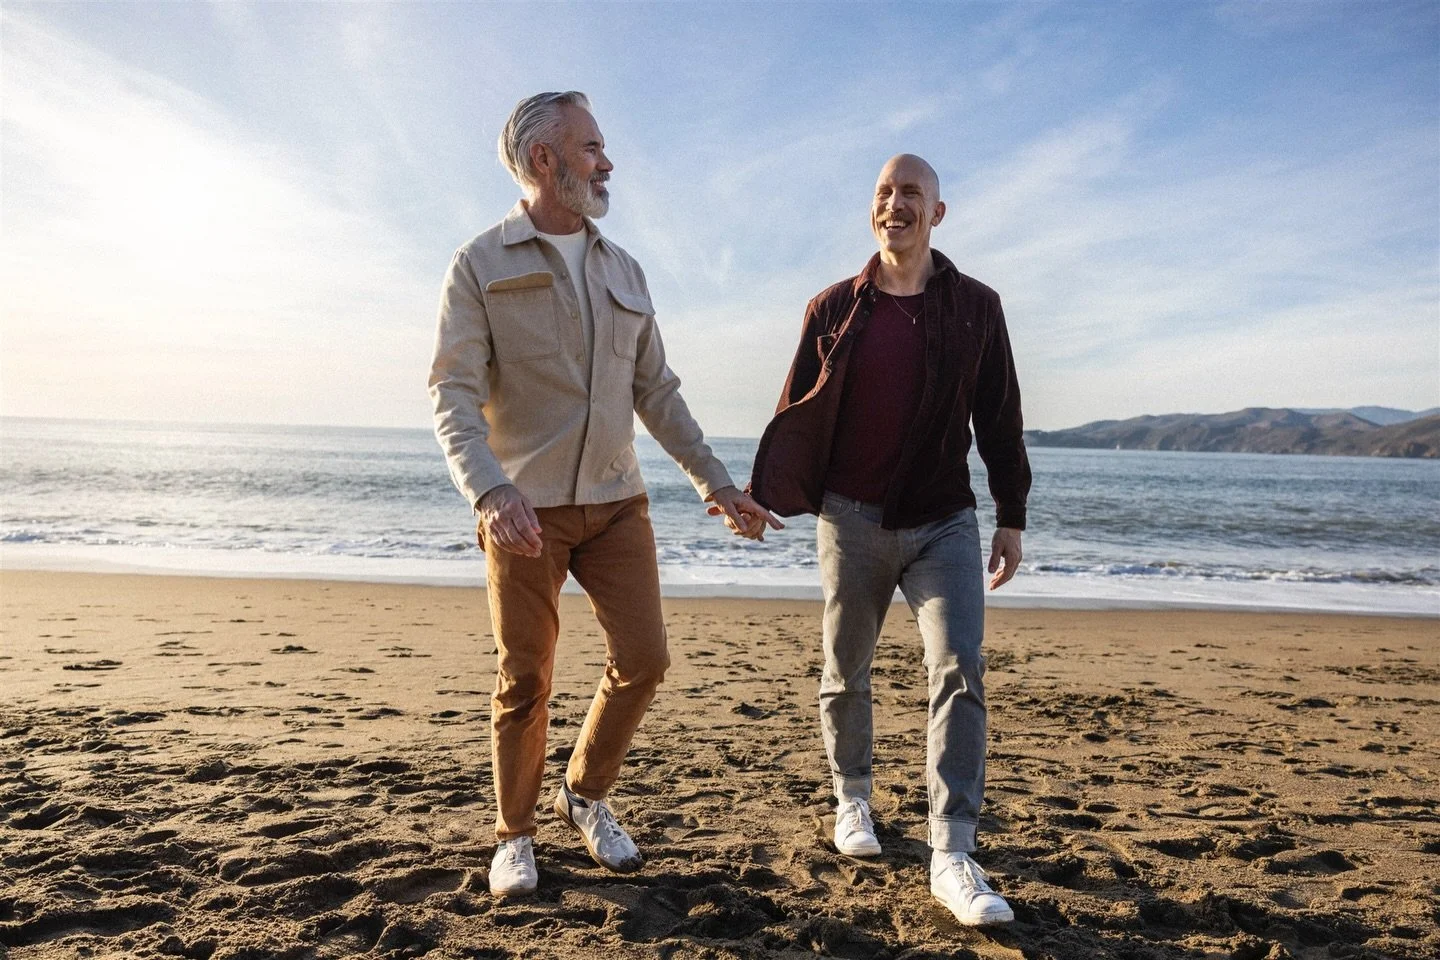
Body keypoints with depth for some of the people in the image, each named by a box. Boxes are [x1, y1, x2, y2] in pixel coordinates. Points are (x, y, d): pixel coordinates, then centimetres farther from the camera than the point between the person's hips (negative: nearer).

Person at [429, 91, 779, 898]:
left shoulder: (623, 270, 11)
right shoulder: (481, 265, -3)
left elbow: (657, 392, 13)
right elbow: (454, 396, -12)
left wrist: (717, 483, 8)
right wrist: (490, 490, -29)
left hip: (616, 501, 4)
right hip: (525, 509, -4)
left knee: (643, 659, 0)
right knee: (526, 683, 4)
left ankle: (587, 795, 26)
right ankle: (515, 834, 26)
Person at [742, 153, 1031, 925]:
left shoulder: (976, 307, 4)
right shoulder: (834, 308, 3)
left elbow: (999, 419, 6)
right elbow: (797, 413, 4)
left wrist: (1011, 516, 4)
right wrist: (759, 493, -6)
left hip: (944, 521, 0)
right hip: (852, 518, 1)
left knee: (959, 670, -11)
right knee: (845, 672, 11)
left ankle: (952, 855, -7)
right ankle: (852, 799, 34)